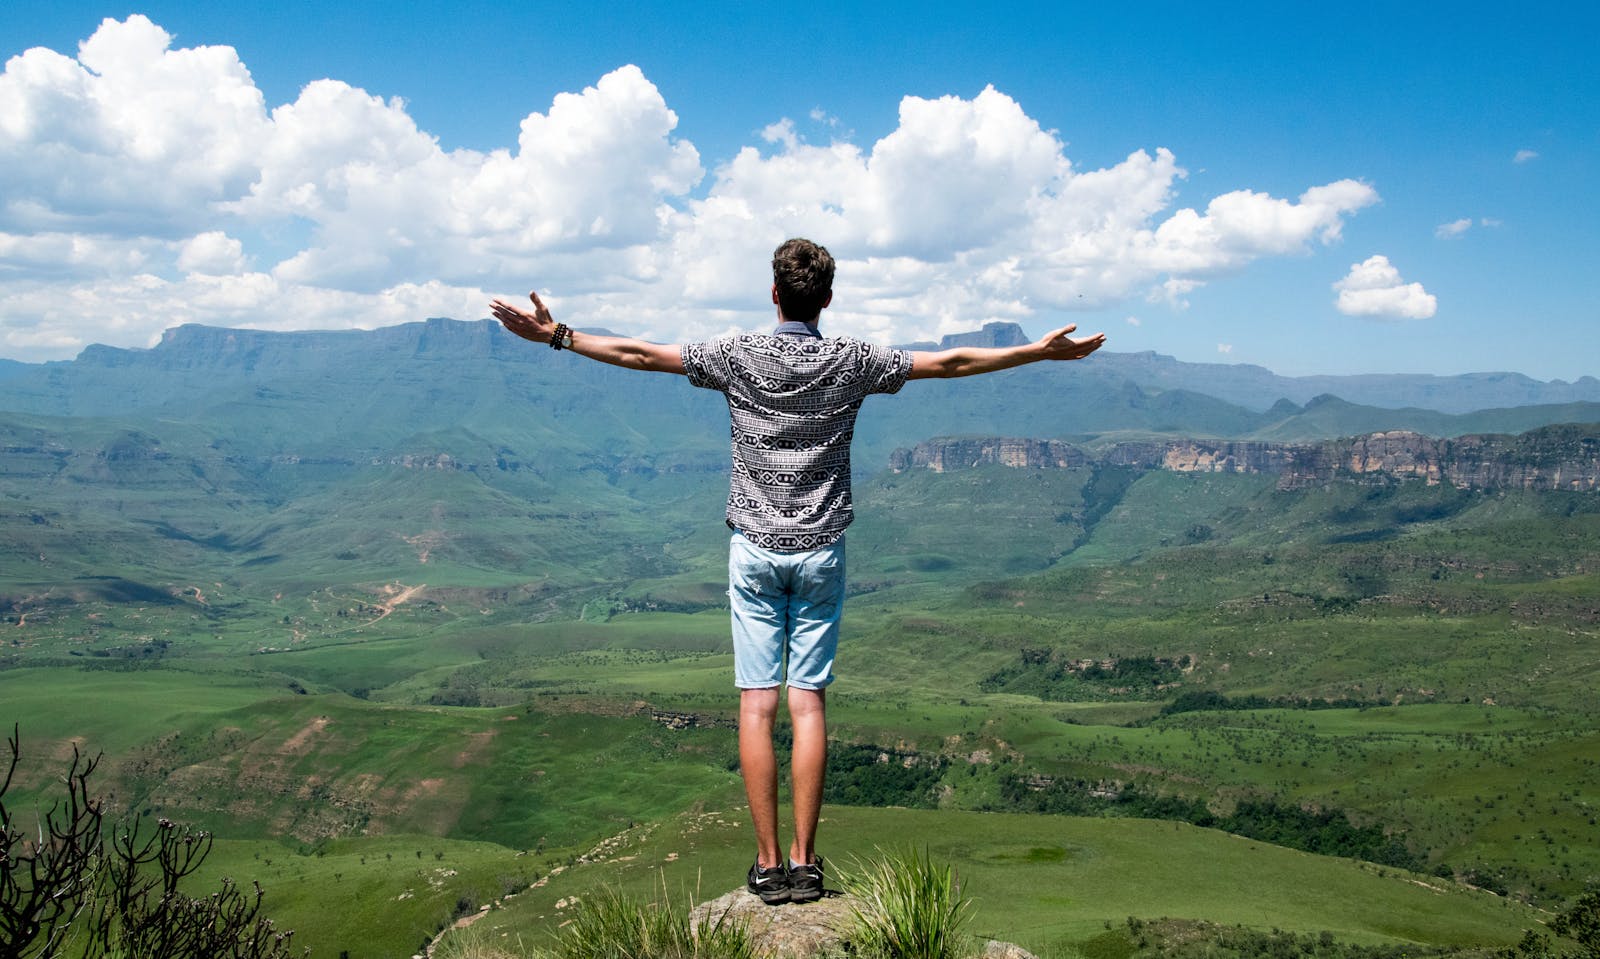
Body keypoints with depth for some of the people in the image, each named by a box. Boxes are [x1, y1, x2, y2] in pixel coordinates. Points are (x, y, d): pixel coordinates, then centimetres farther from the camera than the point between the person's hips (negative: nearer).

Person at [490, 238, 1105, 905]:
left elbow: (642, 355, -1)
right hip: (821, 552, 1)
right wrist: (1042, 351, 12)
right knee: (809, 704, 3)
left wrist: (556, 336, 7)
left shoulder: (738, 355, -3)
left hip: (754, 550, -1)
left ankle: (768, 864, 3)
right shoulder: (851, 361, -1)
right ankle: (805, 862, 6)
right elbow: (950, 362, 3)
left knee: (757, 705, 1)